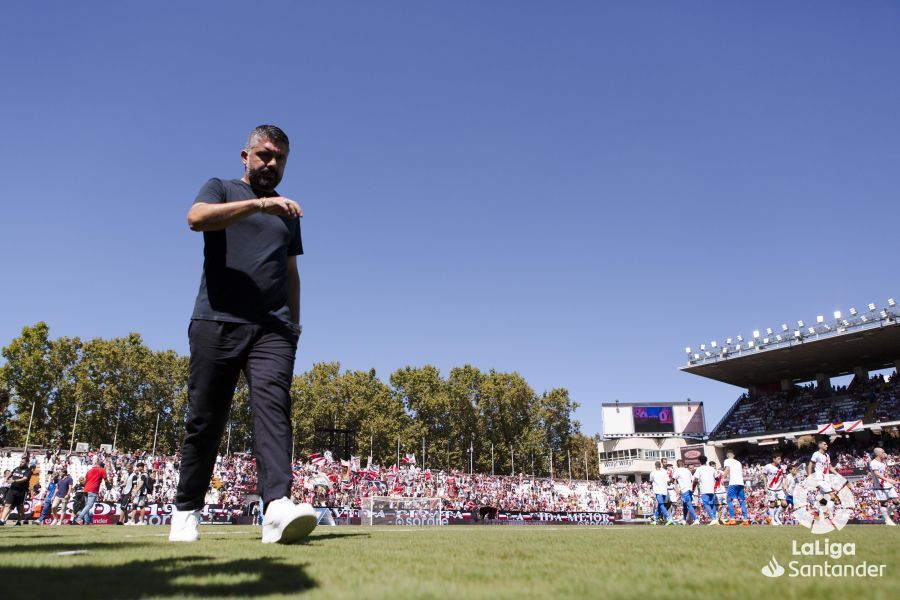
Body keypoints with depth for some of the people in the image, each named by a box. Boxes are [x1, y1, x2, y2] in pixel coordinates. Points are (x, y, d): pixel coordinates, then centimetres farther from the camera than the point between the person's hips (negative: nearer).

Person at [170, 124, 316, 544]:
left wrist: (294, 321, 20)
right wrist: (258, 203, -20)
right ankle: (186, 511, 17)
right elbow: (196, 217, -10)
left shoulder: (288, 213, 25)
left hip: (272, 328, 2)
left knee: (272, 404, -17)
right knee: (205, 418, 2)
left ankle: (278, 507, -31)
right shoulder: (221, 190, 14)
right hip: (216, 321, -2)